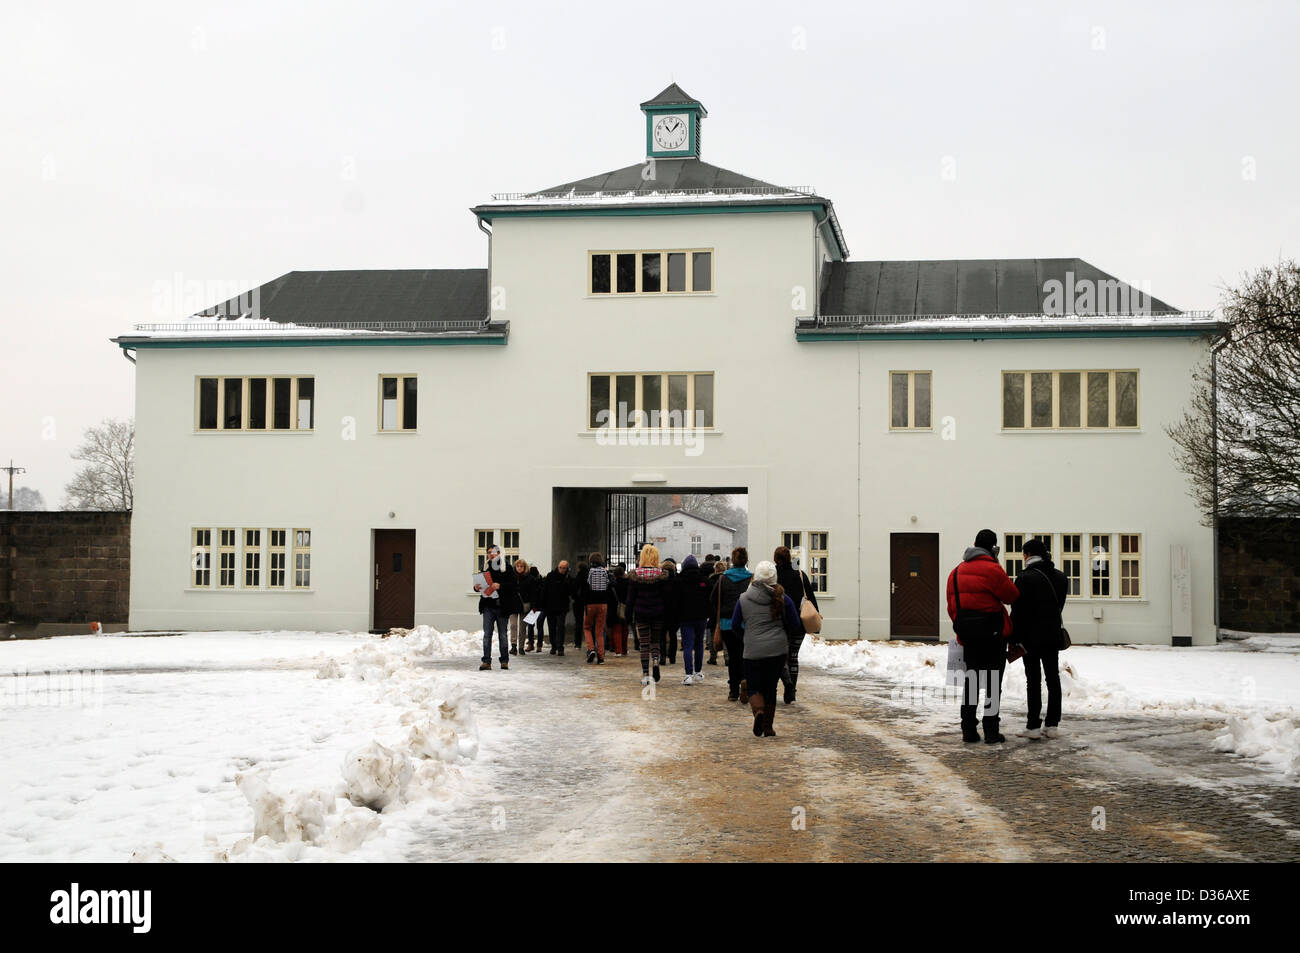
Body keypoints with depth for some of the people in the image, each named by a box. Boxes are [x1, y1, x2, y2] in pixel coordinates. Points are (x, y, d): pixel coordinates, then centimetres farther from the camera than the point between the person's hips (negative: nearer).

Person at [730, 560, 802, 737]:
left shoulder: (743, 599, -1)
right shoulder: (783, 599, -3)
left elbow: (735, 626, 6)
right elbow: (796, 627, 2)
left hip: (753, 651, -1)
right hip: (778, 650, 1)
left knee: (754, 687, 10)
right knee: (770, 688, 12)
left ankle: (758, 711, -20)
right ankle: (768, 727, 12)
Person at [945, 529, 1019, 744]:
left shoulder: (956, 572, 10)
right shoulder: (992, 570, -12)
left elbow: (952, 607, 12)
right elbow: (1012, 596, -5)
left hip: (968, 635, 6)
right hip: (993, 634, -6)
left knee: (971, 681, 13)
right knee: (993, 684, 0)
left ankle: (968, 730, 11)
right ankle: (991, 732, -1)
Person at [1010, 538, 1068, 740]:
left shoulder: (1025, 578, -13)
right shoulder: (1060, 577, 6)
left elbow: (1017, 611, -13)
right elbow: (1060, 605, 12)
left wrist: (1013, 638, -5)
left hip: (1031, 637, -5)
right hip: (1053, 636, 5)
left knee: (1033, 680, -1)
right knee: (1053, 678, 11)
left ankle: (1033, 726, -3)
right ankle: (1052, 725, 12)